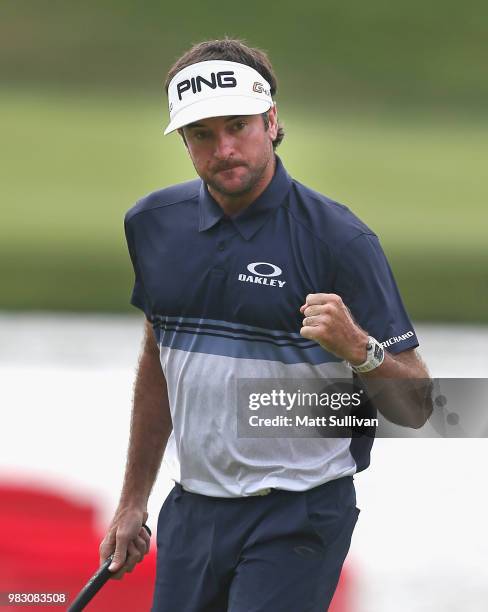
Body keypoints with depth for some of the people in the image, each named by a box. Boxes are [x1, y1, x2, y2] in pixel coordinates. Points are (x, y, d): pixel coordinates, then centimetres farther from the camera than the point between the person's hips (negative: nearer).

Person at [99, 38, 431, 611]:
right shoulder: (154, 223, 4)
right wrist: (133, 500, 21)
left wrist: (359, 348, -32)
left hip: (296, 517, -5)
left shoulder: (338, 238, -13)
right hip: (190, 511, 5)